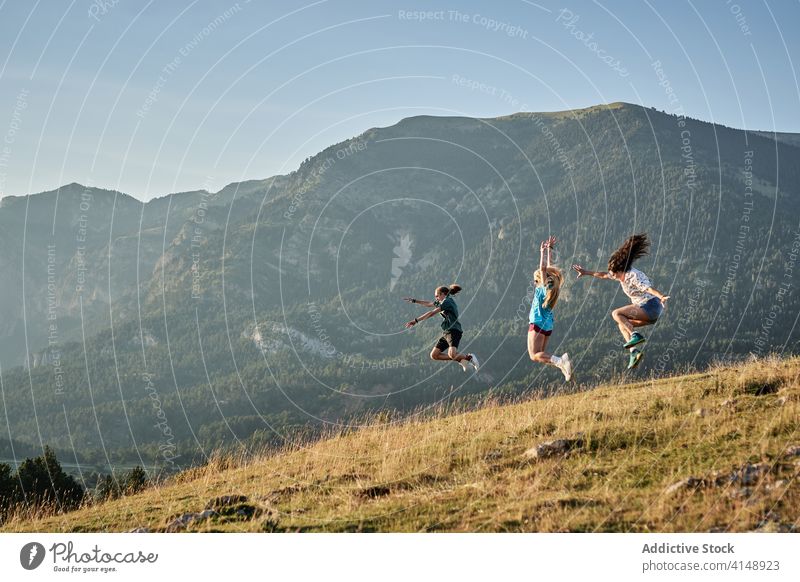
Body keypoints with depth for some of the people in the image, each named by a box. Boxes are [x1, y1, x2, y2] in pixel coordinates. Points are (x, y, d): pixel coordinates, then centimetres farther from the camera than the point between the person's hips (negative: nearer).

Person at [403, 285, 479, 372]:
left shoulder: (447, 301, -10)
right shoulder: (443, 302, 19)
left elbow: (432, 313, -16)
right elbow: (428, 304, 33)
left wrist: (416, 320, -15)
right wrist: (414, 300, 34)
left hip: (453, 331, -10)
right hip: (446, 333, 10)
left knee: (451, 354, -31)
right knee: (434, 355, 2)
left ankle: (469, 357, -4)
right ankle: (461, 360, 5)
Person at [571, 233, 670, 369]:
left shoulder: (633, 276, -17)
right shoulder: (622, 274, 11)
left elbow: (648, 288, -32)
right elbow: (603, 275, 26)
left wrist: (661, 296, -48)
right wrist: (587, 272, 34)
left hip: (651, 306, -10)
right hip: (648, 310, 10)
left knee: (616, 314, -14)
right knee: (622, 324, 13)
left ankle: (635, 336, -24)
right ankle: (634, 351, 0)